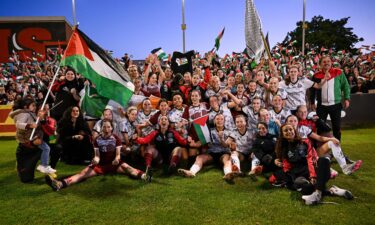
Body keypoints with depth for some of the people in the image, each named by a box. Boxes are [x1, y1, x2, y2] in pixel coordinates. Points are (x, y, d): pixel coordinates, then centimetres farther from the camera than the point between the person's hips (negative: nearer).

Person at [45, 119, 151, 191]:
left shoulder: (116, 138, -3)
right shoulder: (97, 139, 0)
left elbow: (118, 154, -7)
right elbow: (97, 156, -3)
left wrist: (117, 159, -30)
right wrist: (95, 160, -27)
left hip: (113, 164, -1)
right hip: (101, 164, 1)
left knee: (126, 167, -31)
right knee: (84, 172, -21)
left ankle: (144, 176, -50)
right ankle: (61, 184, -39)